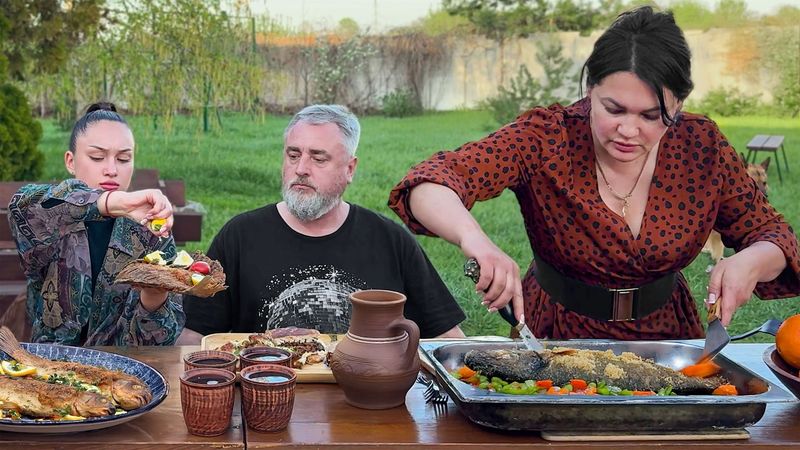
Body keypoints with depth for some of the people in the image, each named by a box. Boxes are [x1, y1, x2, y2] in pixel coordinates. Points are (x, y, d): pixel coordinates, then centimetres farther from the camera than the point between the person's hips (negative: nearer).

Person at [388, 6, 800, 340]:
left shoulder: (702, 146, -6)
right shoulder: (546, 137, -15)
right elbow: (430, 183, -25)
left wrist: (751, 262, -19)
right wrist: (474, 239, -46)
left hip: (664, 336, 2)